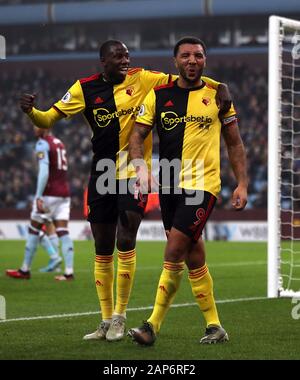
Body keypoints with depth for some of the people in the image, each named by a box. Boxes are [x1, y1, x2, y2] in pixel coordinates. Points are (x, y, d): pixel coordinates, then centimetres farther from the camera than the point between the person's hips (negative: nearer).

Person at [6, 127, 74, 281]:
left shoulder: (42, 144, -9)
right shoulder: (59, 143, 16)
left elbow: (44, 172, -20)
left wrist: (39, 197, -23)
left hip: (49, 193, -7)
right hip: (64, 192, 7)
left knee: (33, 230, 5)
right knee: (62, 231, 1)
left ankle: (25, 270, 12)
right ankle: (69, 271, -9)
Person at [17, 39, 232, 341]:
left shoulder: (140, 79, -3)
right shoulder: (85, 88, 0)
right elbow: (48, 120, 0)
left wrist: (218, 87, -16)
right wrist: (30, 111, -21)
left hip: (134, 173, -2)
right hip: (101, 177, 2)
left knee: (125, 243, -10)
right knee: (102, 251, 7)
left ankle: (119, 317, 4)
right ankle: (106, 321, 18)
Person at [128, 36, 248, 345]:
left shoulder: (218, 94, 3)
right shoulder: (158, 95, 6)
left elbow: (234, 143, 9)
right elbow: (137, 135, 5)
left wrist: (242, 184, 2)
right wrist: (140, 166, -13)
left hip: (202, 184, -3)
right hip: (169, 186, 3)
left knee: (173, 254, -14)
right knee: (192, 256, 8)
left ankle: (153, 326, -10)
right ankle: (214, 327, 18)